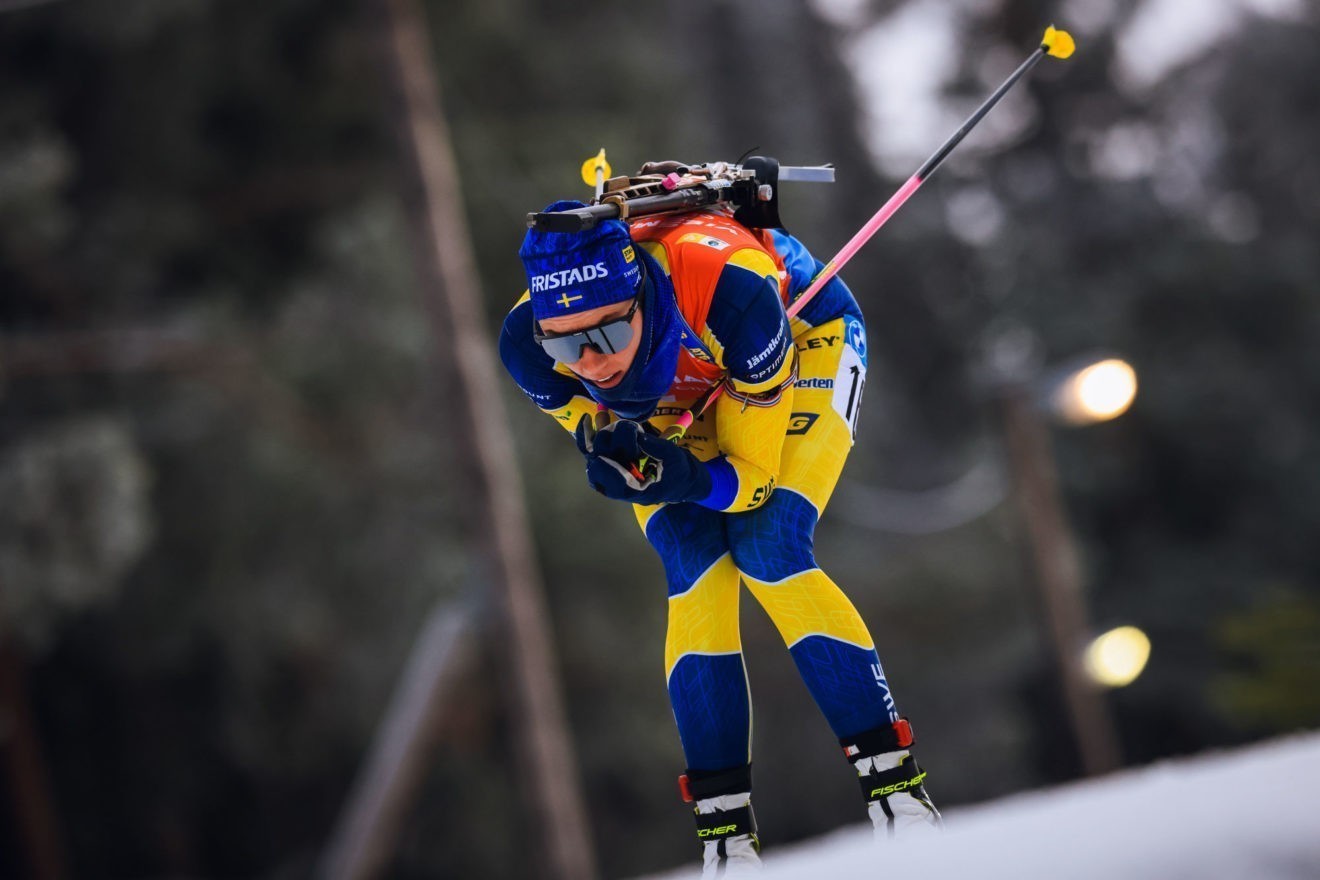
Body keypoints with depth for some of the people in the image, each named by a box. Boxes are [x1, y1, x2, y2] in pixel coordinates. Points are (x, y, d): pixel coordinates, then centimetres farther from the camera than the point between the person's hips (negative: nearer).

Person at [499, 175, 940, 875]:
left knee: (767, 556, -21)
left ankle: (893, 776, -12)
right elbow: (604, 435, -13)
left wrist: (684, 477, -49)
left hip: (803, 338, -3)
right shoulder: (530, 345, -33)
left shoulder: (729, 291, -44)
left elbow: (752, 477, -31)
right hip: (666, 402, 3)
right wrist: (604, 441, -36)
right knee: (694, 577, -15)